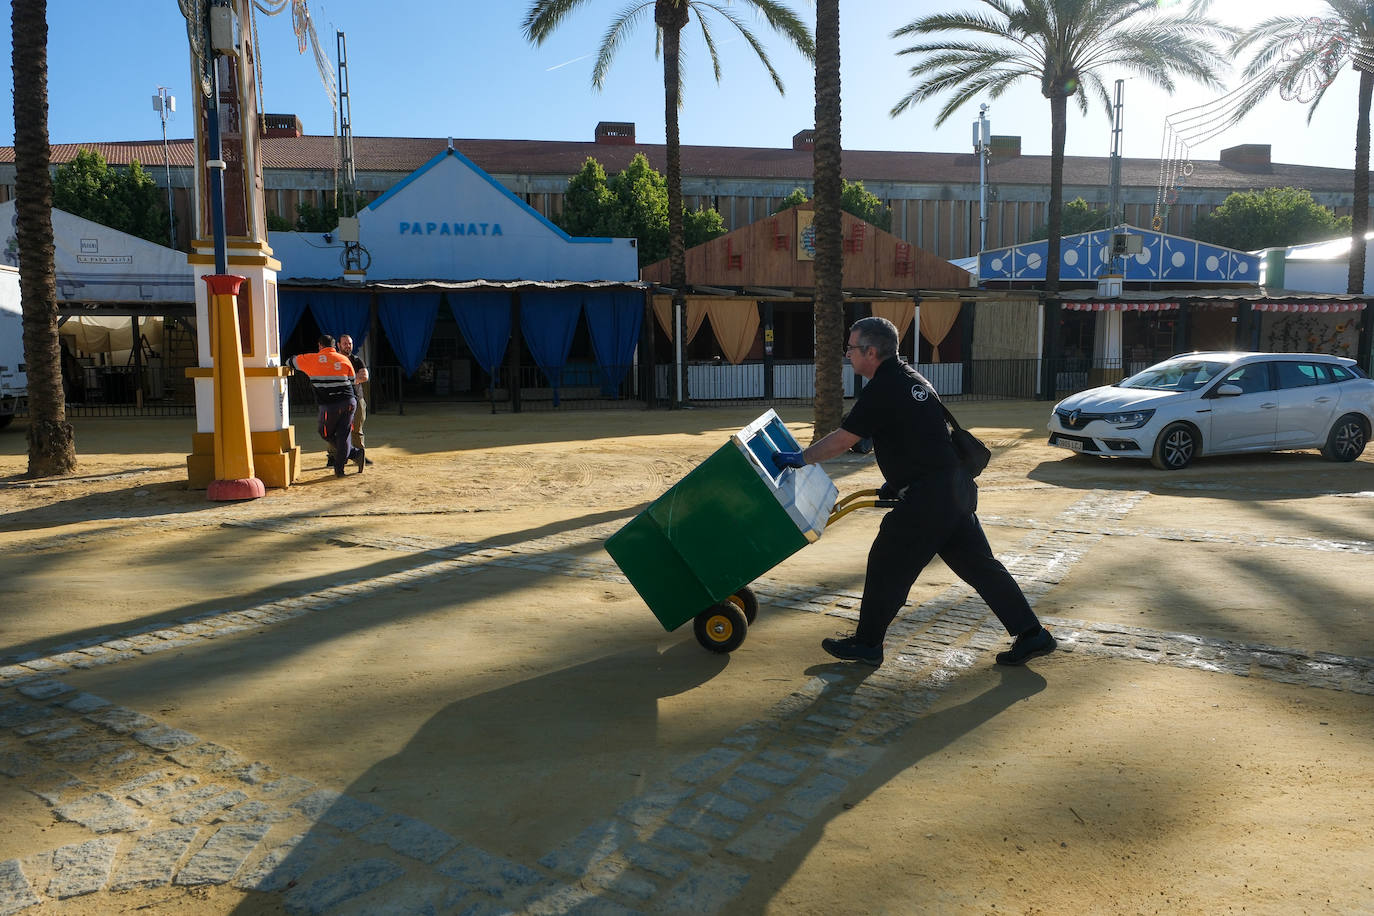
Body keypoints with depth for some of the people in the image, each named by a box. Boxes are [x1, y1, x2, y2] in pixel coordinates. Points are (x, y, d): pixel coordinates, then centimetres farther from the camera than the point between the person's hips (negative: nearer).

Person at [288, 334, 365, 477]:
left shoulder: (312, 359, 3)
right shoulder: (344, 359, 9)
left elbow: (290, 362, 16)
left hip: (329, 406, -3)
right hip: (348, 402, 3)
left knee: (327, 434, 14)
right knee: (344, 434, 6)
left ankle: (355, 454, 7)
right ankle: (339, 468, 1)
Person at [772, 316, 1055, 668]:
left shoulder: (882, 390, -13)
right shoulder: (911, 378, 16)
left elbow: (841, 440, -11)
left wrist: (799, 458, 1)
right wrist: (897, 480, 22)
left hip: (927, 497, -9)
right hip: (956, 488, 9)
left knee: (888, 563, 4)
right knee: (978, 564, 14)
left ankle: (867, 643, 15)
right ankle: (1031, 634, 16)